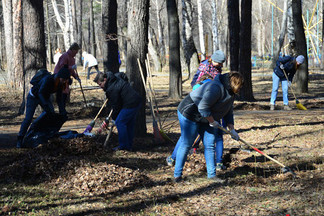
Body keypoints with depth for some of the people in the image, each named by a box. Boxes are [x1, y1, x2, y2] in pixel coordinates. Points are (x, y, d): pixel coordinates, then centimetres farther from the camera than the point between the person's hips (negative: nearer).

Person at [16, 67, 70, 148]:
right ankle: (20, 140, -9)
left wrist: (62, 110, -17)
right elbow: (40, 93, -43)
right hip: (33, 97, -7)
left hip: (45, 97, 7)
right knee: (28, 118, -14)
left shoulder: (61, 83, -14)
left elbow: (59, 98, -6)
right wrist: (45, 105, -56)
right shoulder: (48, 80, -36)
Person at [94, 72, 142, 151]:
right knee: (130, 124, 16)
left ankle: (123, 146, -3)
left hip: (130, 104, -11)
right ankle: (129, 146, 22)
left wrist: (114, 118, 3)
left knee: (120, 122, -6)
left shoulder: (112, 89, -17)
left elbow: (116, 106, -12)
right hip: (137, 101, 11)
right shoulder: (117, 78, 11)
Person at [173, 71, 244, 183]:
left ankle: (212, 174, 10)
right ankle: (177, 175, 3)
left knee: (210, 145, 4)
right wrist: (213, 122, -21)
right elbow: (203, 108, -32)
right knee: (186, 144, -5)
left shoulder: (230, 92, 3)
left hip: (207, 119, 9)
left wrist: (232, 130, 6)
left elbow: (228, 113, 13)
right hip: (190, 114, -9)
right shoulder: (216, 88, -30)